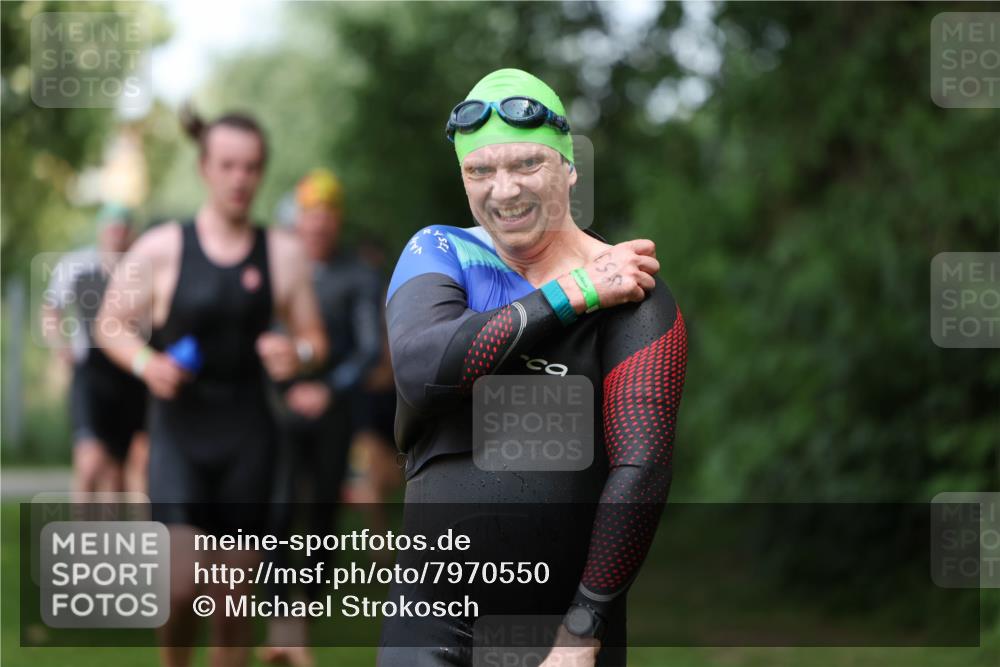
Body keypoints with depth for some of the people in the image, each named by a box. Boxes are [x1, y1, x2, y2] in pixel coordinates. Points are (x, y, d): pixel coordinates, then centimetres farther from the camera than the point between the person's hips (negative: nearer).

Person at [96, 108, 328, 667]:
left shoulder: (283, 254, 4)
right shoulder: (162, 248, -1)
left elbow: (315, 339, 11)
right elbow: (111, 321, 7)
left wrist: (299, 354, -13)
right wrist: (145, 362, -13)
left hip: (247, 433, 2)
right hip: (179, 430, -2)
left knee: (235, 596, 5)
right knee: (182, 583, -16)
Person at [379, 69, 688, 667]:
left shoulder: (627, 293, -6)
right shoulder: (440, 253, 5)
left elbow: (642, 468, -14)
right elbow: (419, 370, -15)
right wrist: (574, 293, -14)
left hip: (568, 616, -2)